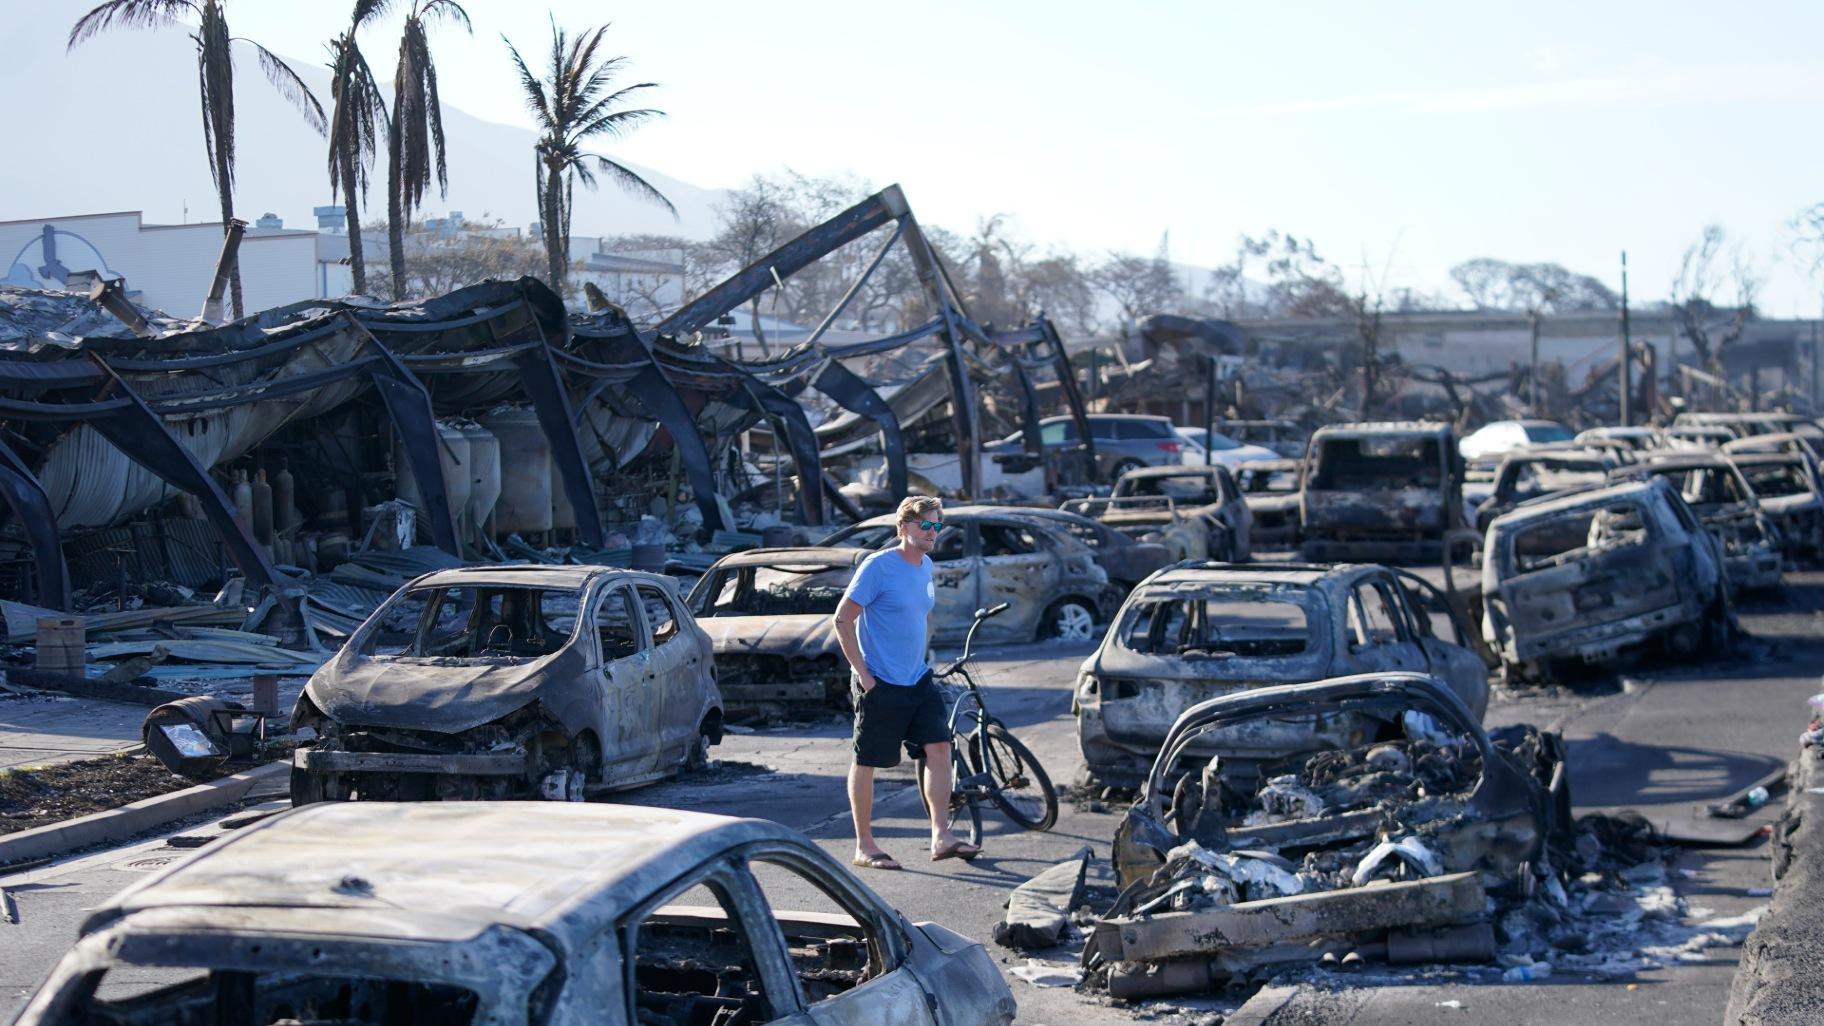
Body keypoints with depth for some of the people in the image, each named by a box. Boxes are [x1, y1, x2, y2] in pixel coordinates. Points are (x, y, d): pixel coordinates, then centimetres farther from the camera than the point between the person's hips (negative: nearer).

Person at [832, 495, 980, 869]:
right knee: (866, 762, 2)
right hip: (880, 684, -7)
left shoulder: (926, 566, 10)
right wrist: (862, 673, -16)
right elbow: (843, 619, -14)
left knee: (939, 748, -3)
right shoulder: (878, 566, -13)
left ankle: (941, 837, -1)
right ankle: (863, 847, 10)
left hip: (918, 681, 7)